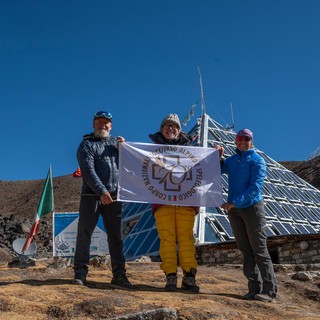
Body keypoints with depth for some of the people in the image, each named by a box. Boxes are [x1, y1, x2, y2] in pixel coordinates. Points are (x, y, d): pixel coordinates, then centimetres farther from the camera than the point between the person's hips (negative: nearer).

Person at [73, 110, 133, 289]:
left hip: (114, 197, 4)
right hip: (92, 195, -4)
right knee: (85, 232, -4)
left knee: (116, 235, 4)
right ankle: (80, 272, 2)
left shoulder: (116, 142, 18)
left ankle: (119, 275, 8)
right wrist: (102, 192, -22)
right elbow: (88, 172, -11)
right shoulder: (87, 144, 3)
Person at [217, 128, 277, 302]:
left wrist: (236, 202, -24)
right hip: (234, 210, 6)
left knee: (259, 250, -7)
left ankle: (269, 290, -6)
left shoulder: (257, 160, -3)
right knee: (246, 250, 6)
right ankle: (254, 288, 10)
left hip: (252, 207, -6)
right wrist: (218, 157, 2)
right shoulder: (231, 160, 15)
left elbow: (255, 187, -14)